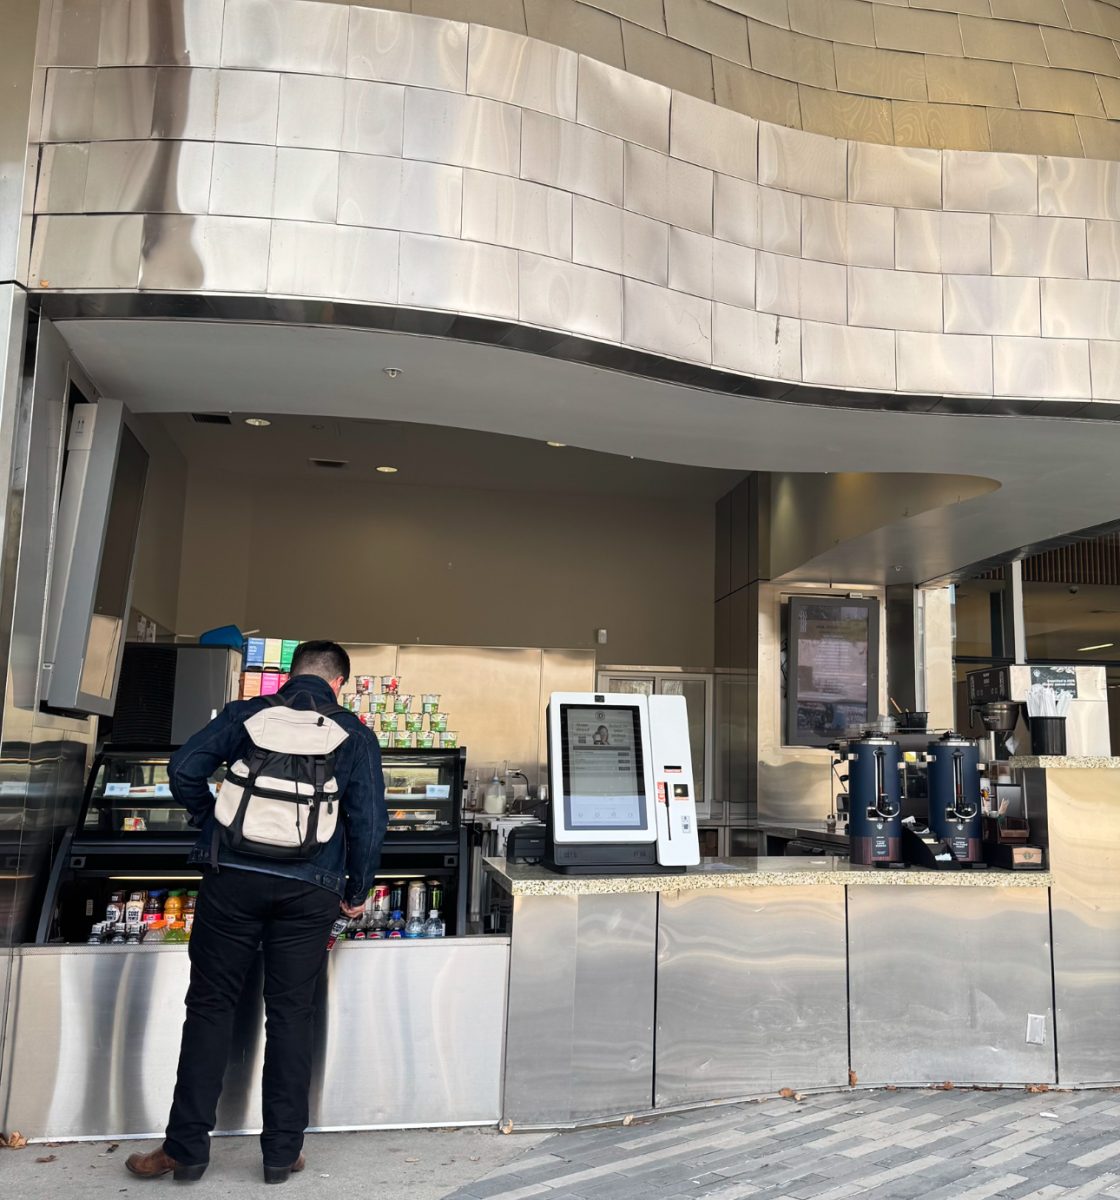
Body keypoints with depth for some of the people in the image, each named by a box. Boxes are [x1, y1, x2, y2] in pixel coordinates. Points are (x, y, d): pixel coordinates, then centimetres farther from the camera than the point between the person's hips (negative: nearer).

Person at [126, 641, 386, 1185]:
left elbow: (184, 770, -2)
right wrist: (357, 891, 12)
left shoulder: (245, 714, 7)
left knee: (210, 1006, 9)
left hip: (233, 876, 0)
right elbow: (369, 821, 0)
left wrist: (213, 823, 13)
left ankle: (186, 1147, 15)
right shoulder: (356, 736, 5)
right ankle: (282, 1152, 16)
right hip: (309, 889, 0)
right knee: (291, 1014, 9)